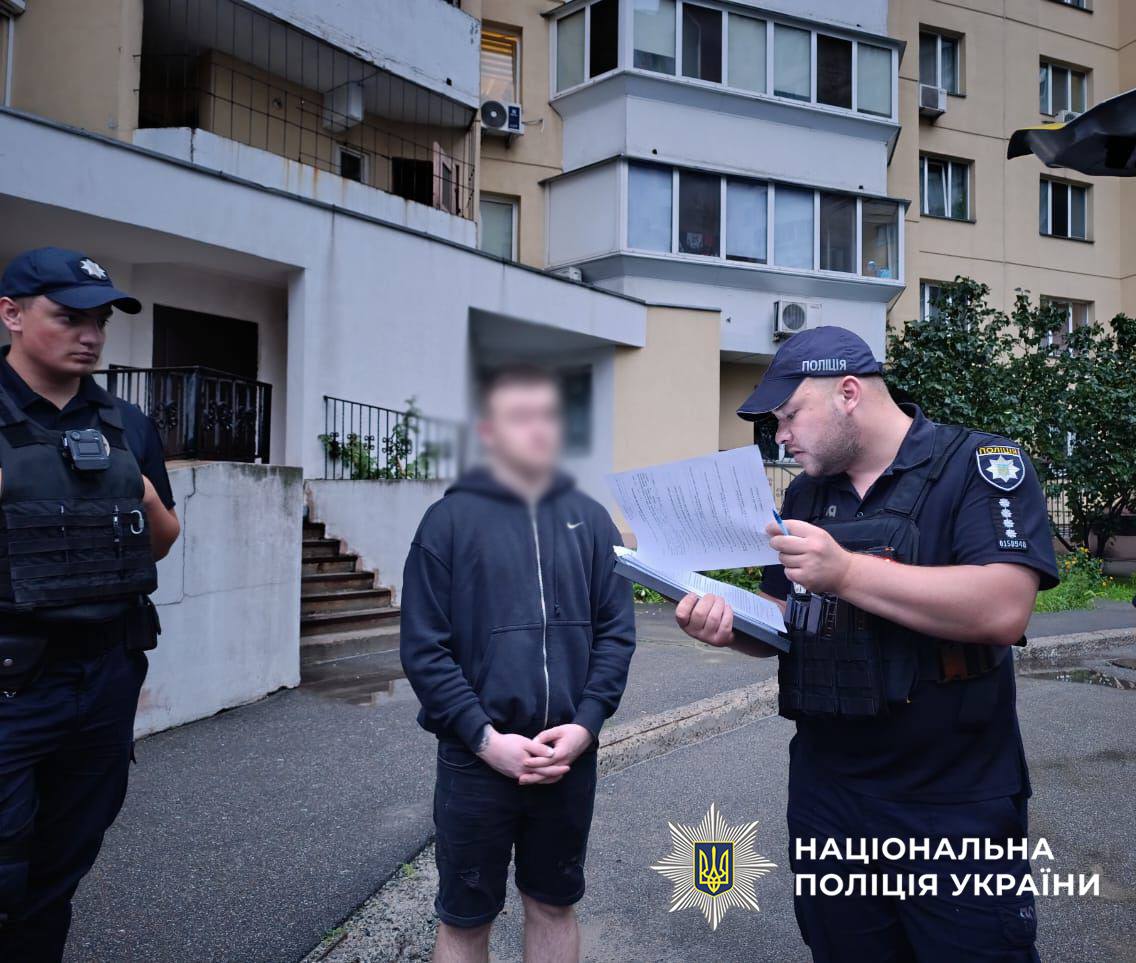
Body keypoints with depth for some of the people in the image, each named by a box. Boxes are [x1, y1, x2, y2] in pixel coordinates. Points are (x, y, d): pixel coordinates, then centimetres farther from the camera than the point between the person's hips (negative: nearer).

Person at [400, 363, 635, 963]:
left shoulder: (589, 519, 4)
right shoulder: (451, 519, -5)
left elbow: (617, 631, 3)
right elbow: (424, 647, -8)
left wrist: (586, 723, -9)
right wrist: (485, 738, -15)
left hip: (570, 760, 3)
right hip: (476, 761, -2)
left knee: (554, 907, 20)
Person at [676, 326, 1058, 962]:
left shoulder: (981, 466, -10)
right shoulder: (807, 494, 9)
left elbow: (1003, 610, -25)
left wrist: (845, 571, -28)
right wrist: (731, 625, -8)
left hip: (955, 812, -5)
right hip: (826, 799, 6)